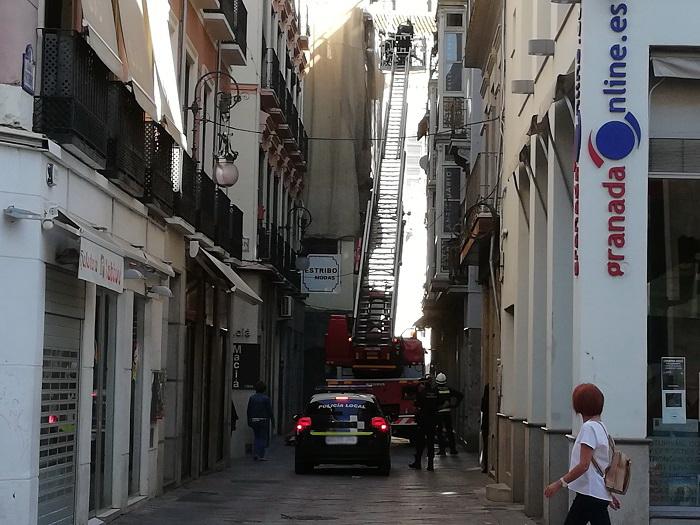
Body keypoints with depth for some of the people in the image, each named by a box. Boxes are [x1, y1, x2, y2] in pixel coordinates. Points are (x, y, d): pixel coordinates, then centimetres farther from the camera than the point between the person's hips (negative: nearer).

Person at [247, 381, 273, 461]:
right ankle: (261, 456, 1)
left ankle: (255, 454, 4)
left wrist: (249, 421, 13)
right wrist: (272, 420, -1)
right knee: (263, 438, 4)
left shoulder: (252, 398, 3)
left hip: (254, 420, 4)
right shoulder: (266, 398, -9)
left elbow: (249, 410, 6)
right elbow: (269, 411, -9)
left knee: (256, 437, 14)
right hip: (264, 420, -4)